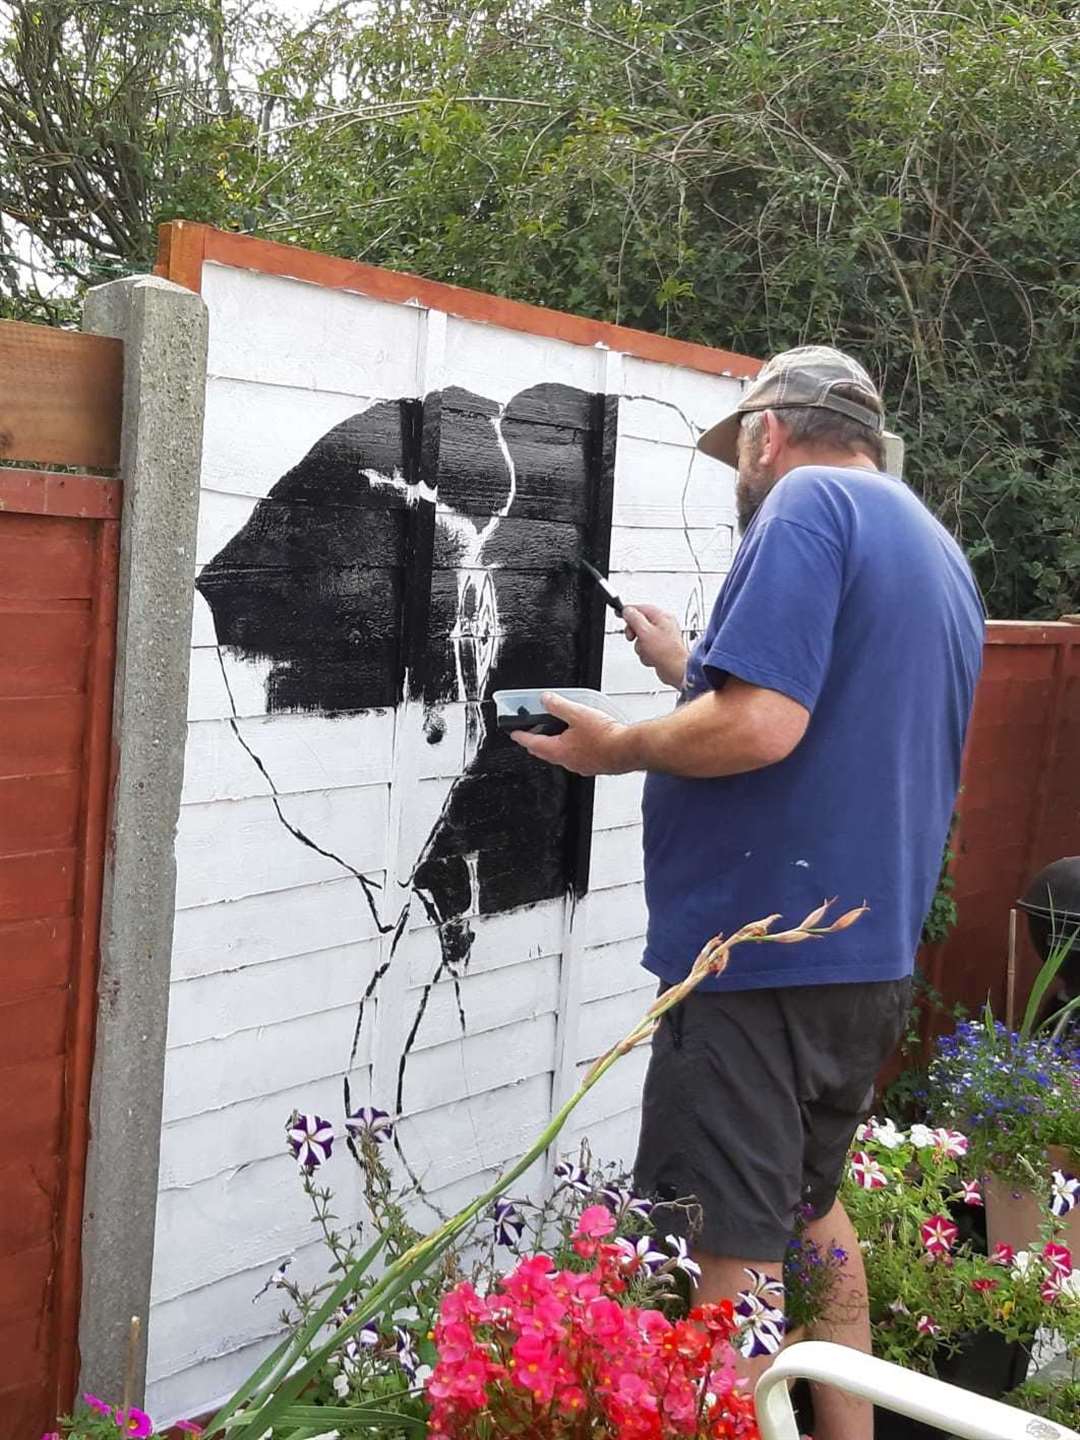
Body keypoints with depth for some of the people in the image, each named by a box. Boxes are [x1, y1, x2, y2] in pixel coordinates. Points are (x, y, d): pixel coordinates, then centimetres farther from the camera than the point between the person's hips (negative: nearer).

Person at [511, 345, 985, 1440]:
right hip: (873, 959, 10)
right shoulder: (937, 550, 16)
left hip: (764, 956, -9)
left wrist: (617, 748, -9)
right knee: (810, 1210, 23)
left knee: (732, 1253, 1)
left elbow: (759, 728, -24)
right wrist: (689, 671, 21)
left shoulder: (808, 503, -12)